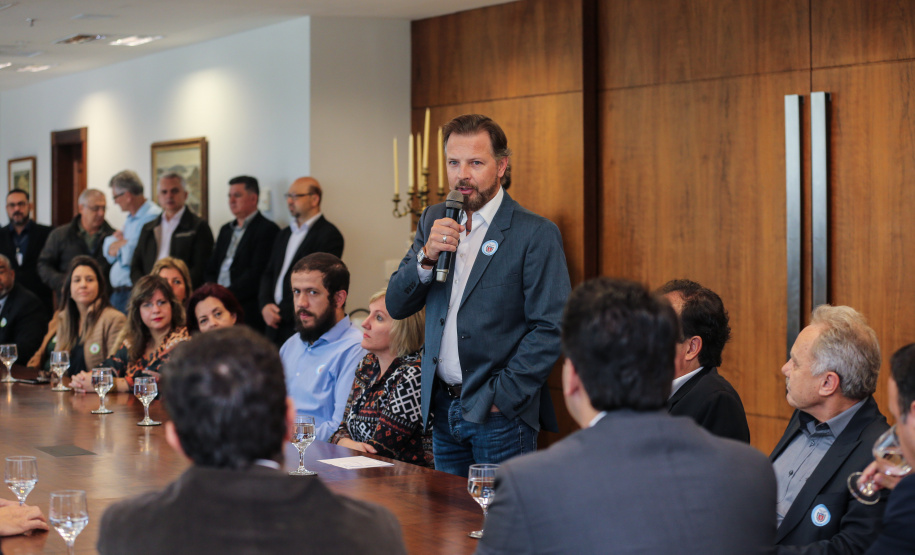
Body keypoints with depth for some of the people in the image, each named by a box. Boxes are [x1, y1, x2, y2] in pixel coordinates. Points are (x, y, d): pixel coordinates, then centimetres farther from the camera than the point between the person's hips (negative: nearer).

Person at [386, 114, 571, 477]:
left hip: (500, 417, -5)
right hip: (442, 409, 6)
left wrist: (503, 396, -15)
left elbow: (550, 329, -13)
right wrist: (427, 255, -11)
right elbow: (396, 306, 7)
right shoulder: (434, 222, 10)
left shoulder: (537, 235, -9)